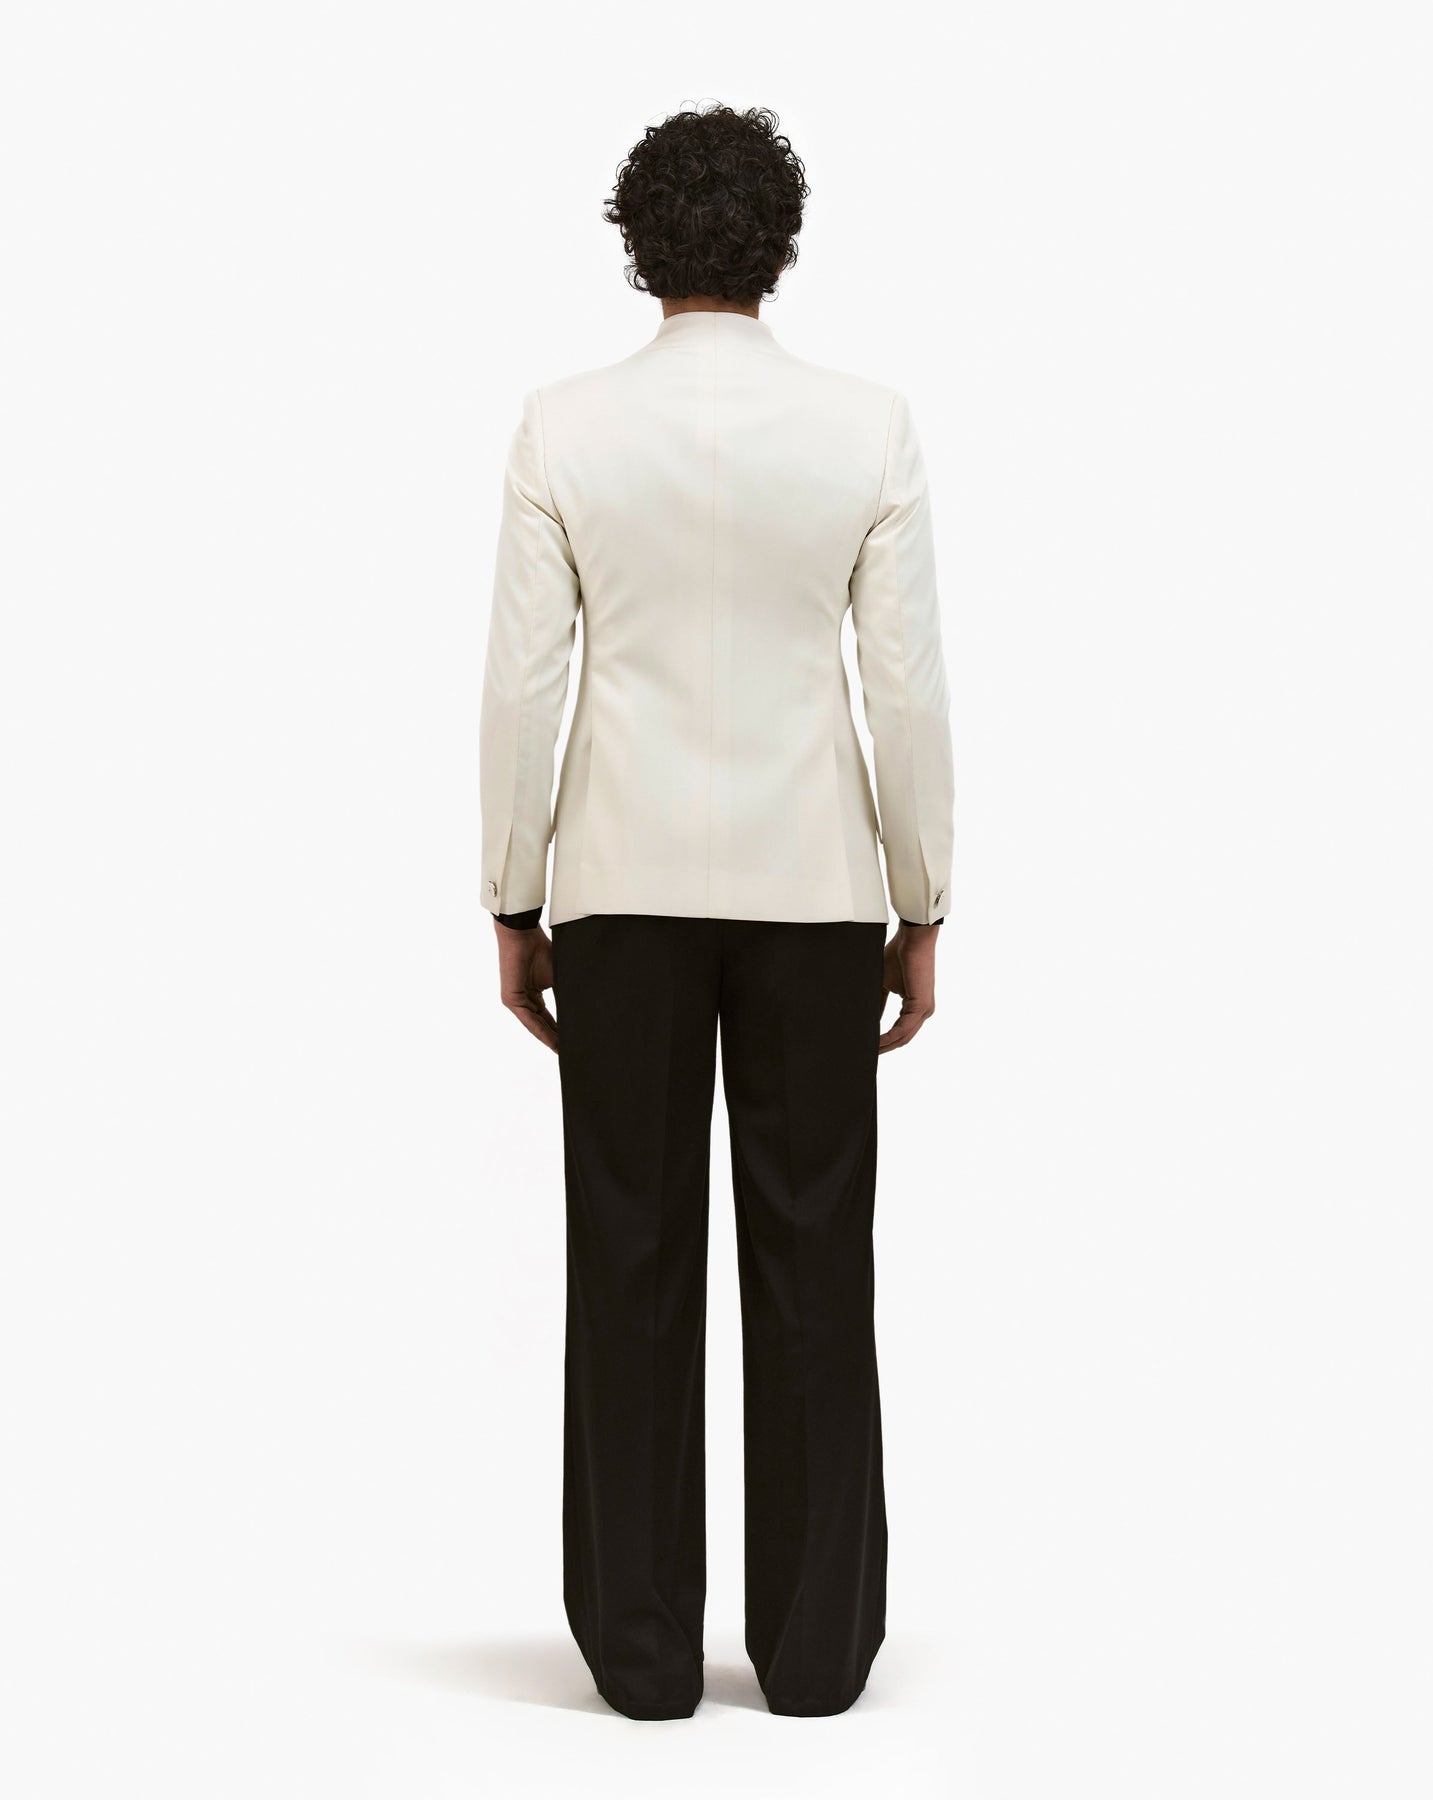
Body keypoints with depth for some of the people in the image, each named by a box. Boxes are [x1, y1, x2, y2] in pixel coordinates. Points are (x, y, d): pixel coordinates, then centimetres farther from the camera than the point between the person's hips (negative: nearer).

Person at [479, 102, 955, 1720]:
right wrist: (922, 912, 5)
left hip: (623, 887, 0)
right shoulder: (870, 428, -4)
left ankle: (644, 1649, 12)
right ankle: (814, 1646, 13)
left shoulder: (562, 429, -4)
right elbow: (909, 690, -4)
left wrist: (512, 905, 5)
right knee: (811, 1265, 7)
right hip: (812, 886, 0)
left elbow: (521, 684, -5)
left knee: (634, 1267, 6)